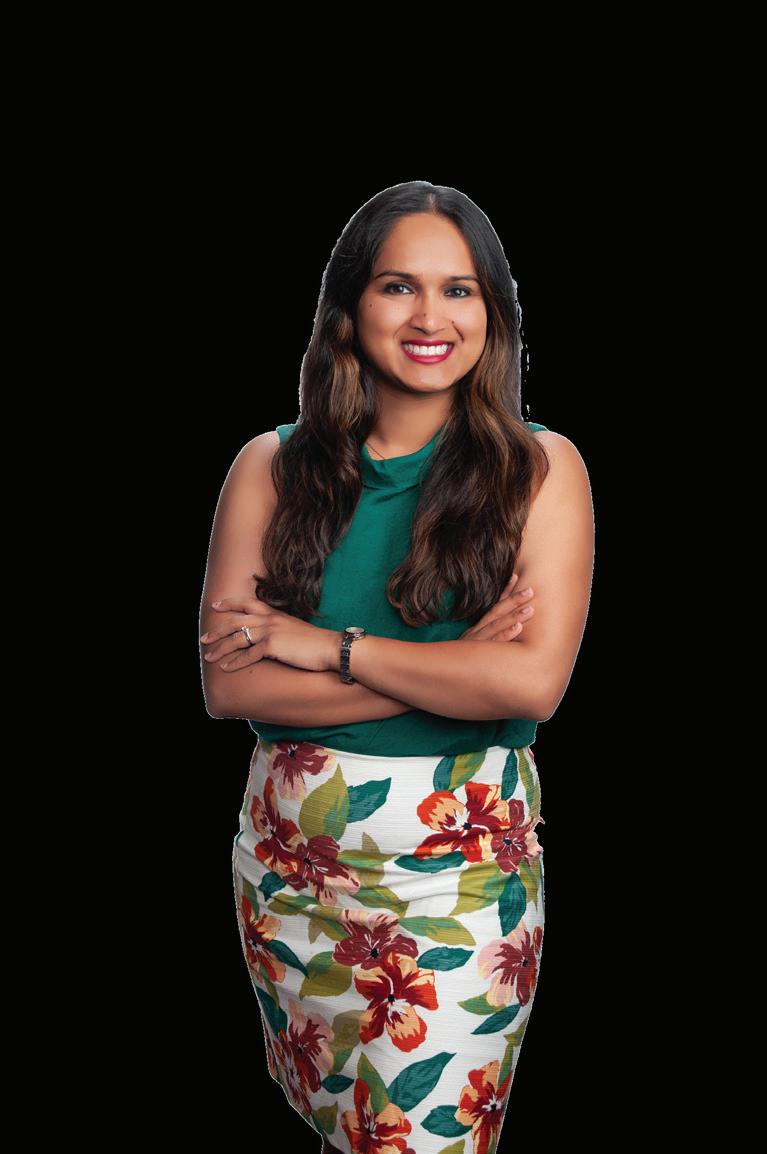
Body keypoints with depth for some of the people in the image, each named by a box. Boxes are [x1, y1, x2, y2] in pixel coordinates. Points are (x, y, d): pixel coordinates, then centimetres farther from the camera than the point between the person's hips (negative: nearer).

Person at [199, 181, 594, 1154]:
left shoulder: (539, 468, -5)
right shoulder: (271, 467, -1)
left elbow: (535, 682, -16)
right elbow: (226, 684, -10)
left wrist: (327, 646, -15)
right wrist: (449, 671, -16)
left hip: (466, 863, -2)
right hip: (289, 854, 3)